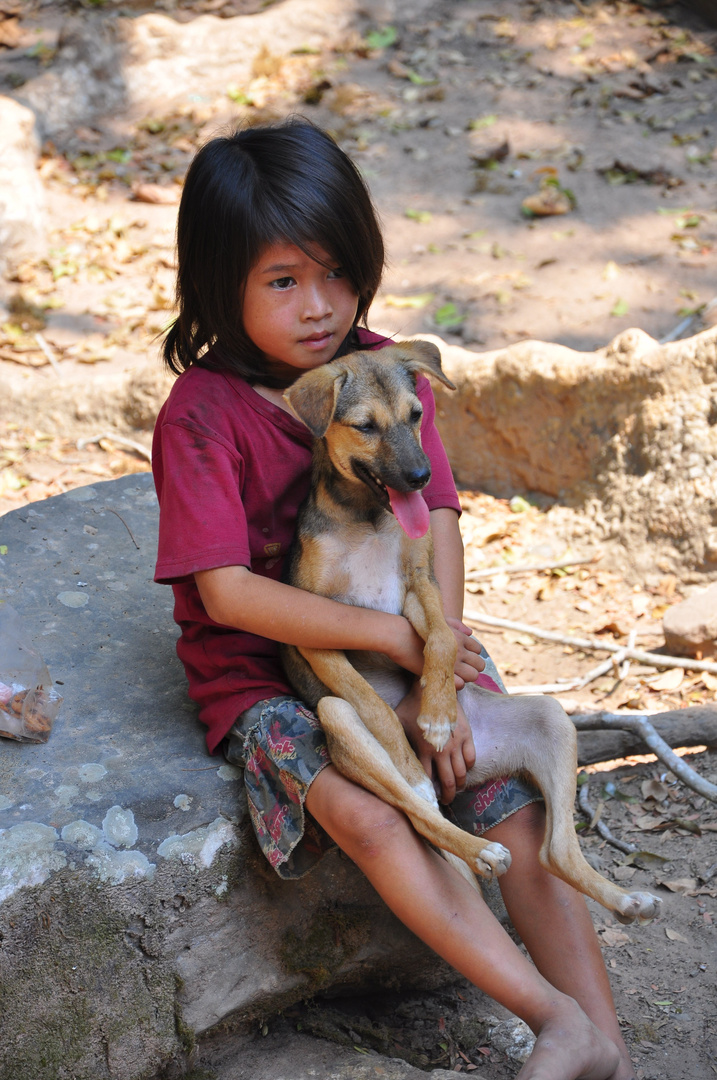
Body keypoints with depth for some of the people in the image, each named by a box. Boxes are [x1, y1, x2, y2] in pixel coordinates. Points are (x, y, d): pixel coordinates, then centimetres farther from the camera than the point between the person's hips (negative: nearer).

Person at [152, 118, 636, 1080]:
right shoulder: (201, 414, -16)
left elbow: (437, 525, -7)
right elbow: (227, 593, -21)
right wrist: (394, 637, -24)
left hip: (405, 638, 4)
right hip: (263, 668, -4)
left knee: (518, 809, -13)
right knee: (369, 818, -29)